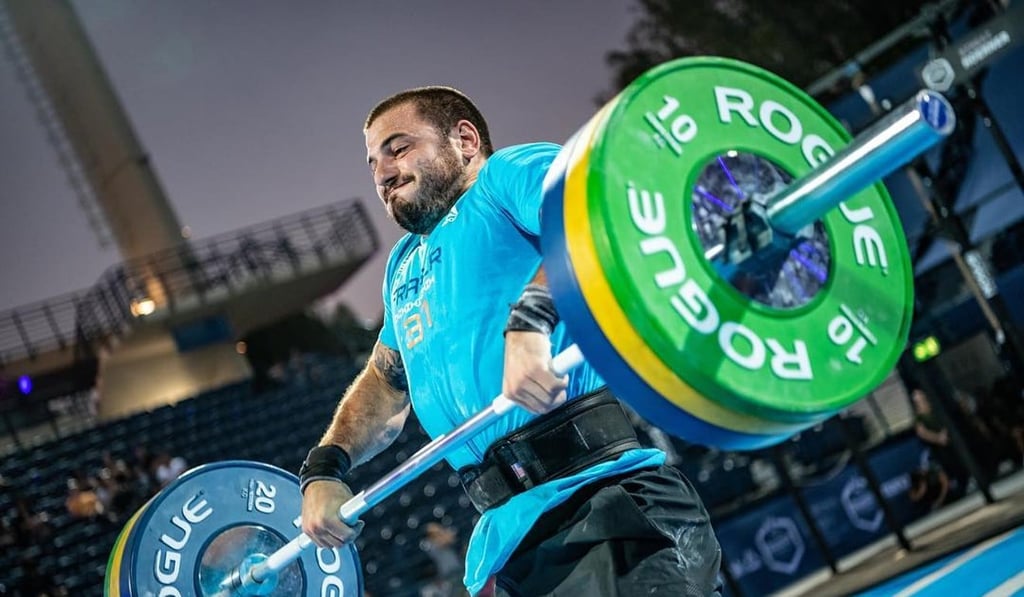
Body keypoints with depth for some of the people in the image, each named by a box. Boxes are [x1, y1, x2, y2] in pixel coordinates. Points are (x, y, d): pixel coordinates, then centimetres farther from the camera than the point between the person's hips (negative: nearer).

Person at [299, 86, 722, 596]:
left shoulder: (510, 172, 6)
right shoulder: (404, 264, 31)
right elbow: (386, 382, 38)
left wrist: (531, 317, -31)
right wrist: (325, 467, 19)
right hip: (508, 534, 8)